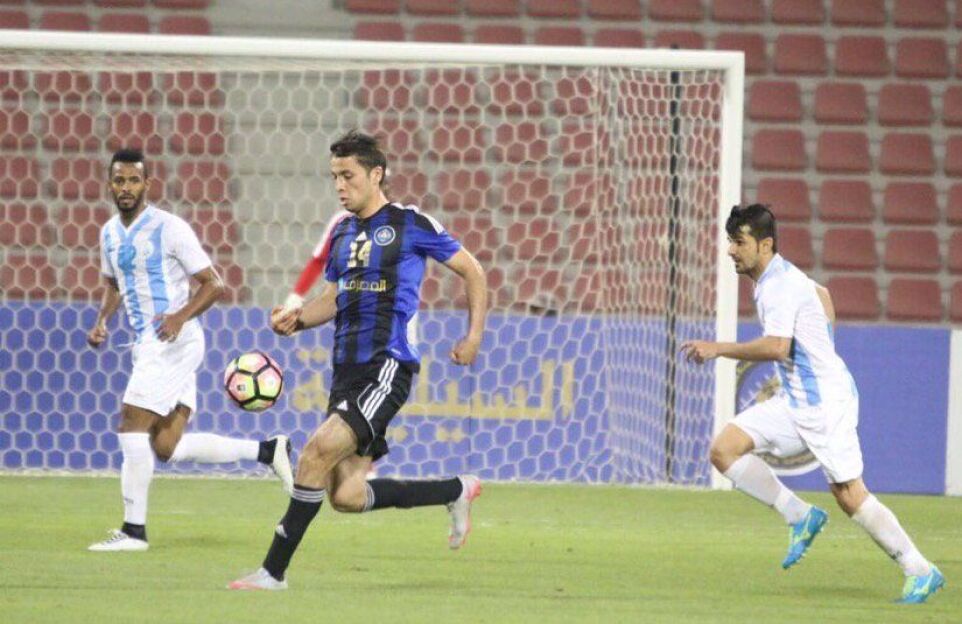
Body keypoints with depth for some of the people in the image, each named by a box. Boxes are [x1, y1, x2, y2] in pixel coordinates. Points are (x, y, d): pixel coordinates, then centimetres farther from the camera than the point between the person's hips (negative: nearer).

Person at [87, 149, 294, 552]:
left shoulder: (169, 229, -9)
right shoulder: (110, 234, 13)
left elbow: (213, 284, -8)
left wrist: (180, 317, -24)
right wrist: (102, 321, 11)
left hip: (174, 340, -8)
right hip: (148, 344, 8)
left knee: (132, 427, -13)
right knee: (166, 446, 1)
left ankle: (133, 530, -7)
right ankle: (267, 451, 12)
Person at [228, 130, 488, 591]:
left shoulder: (411, 225, -2)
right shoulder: (341, 234, 17)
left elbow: (472, 271, 6)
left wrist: (474, 336, -2)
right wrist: (297, 319, 3)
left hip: (388, 366, -8)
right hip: (347, 369, 8)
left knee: (319, 450, -23)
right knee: (345, 496, 1)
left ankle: (274, 571, -18)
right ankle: (458, 491, 22)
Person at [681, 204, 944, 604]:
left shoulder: (780, 284, -18)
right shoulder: (779, 278, 12)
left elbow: (776, 347, -30)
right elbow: (822, 295, 31)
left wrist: (718, 349, -23)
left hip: (826, 402, -10)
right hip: (794, 402, 10)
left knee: (849, 496, -8)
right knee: (724, 449, -4)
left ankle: (921, 572, 1)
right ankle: (800, 518, 2)